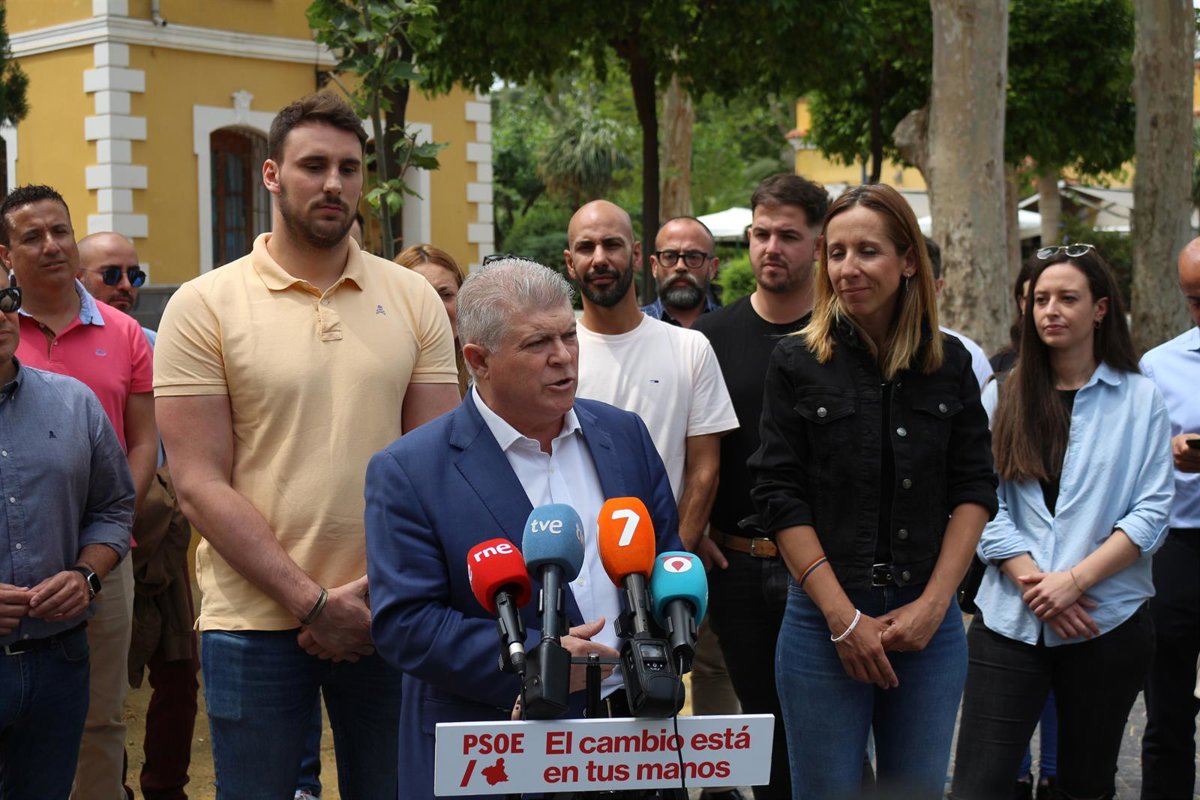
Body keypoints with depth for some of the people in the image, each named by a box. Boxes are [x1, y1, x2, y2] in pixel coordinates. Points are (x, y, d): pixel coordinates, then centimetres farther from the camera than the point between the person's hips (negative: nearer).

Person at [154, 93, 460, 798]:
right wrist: (314, 601, -12)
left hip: (386, 618, 3)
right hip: (256, 621, -2)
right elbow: (201, 485, -8)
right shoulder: (204, 306, -3)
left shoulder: (414, 301, 5)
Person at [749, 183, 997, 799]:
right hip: (826, 621, -2)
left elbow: (974, 489, 4)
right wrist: (846, 619, -11)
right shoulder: (797, 363, -3)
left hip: (930, 623, 3)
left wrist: (932, 604, -6)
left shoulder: (949, 363, 5)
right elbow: (780, 499, -6)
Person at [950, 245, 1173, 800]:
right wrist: (1033, 582, -13)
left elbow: (1150, 513, -4)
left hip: (1107, 622, 0)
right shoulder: (1003, 397, 7)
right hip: (1009, 620, 1)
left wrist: (1074, 579, -15)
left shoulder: (1141, 399, 3)